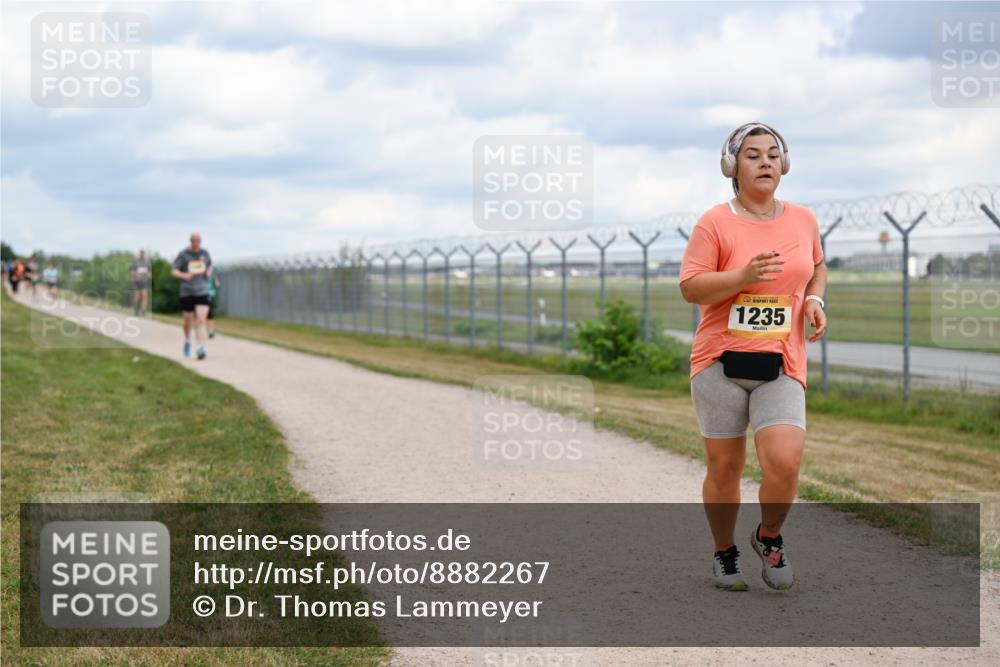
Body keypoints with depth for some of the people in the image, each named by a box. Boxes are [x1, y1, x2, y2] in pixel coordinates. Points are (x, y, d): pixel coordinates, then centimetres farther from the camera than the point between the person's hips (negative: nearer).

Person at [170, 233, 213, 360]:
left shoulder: (205, 253, 7)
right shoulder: (183, 254, -3)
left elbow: (210, 264, 26)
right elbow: (173, 271, -2)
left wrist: (209, 272, 4)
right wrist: (183, 275, -22)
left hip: (202, 292, 1)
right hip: (187, 292, -1)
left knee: (201, 321, -13)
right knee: (188, 320, 10)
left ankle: (201, 348, -20)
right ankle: (187, 341, 39)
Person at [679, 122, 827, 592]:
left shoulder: (803, 220, 9)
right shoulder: (715, 223, -5)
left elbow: (817, 268, 26)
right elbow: (690, 288, -9)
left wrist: (814, 299, 6)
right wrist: (743, 276, -23)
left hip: (781, 365, 2)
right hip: (721, 362, -2)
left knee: (784, 462, -15)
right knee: (725, 467, 5)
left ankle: (770, 538, 14)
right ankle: (725, 554, 27)